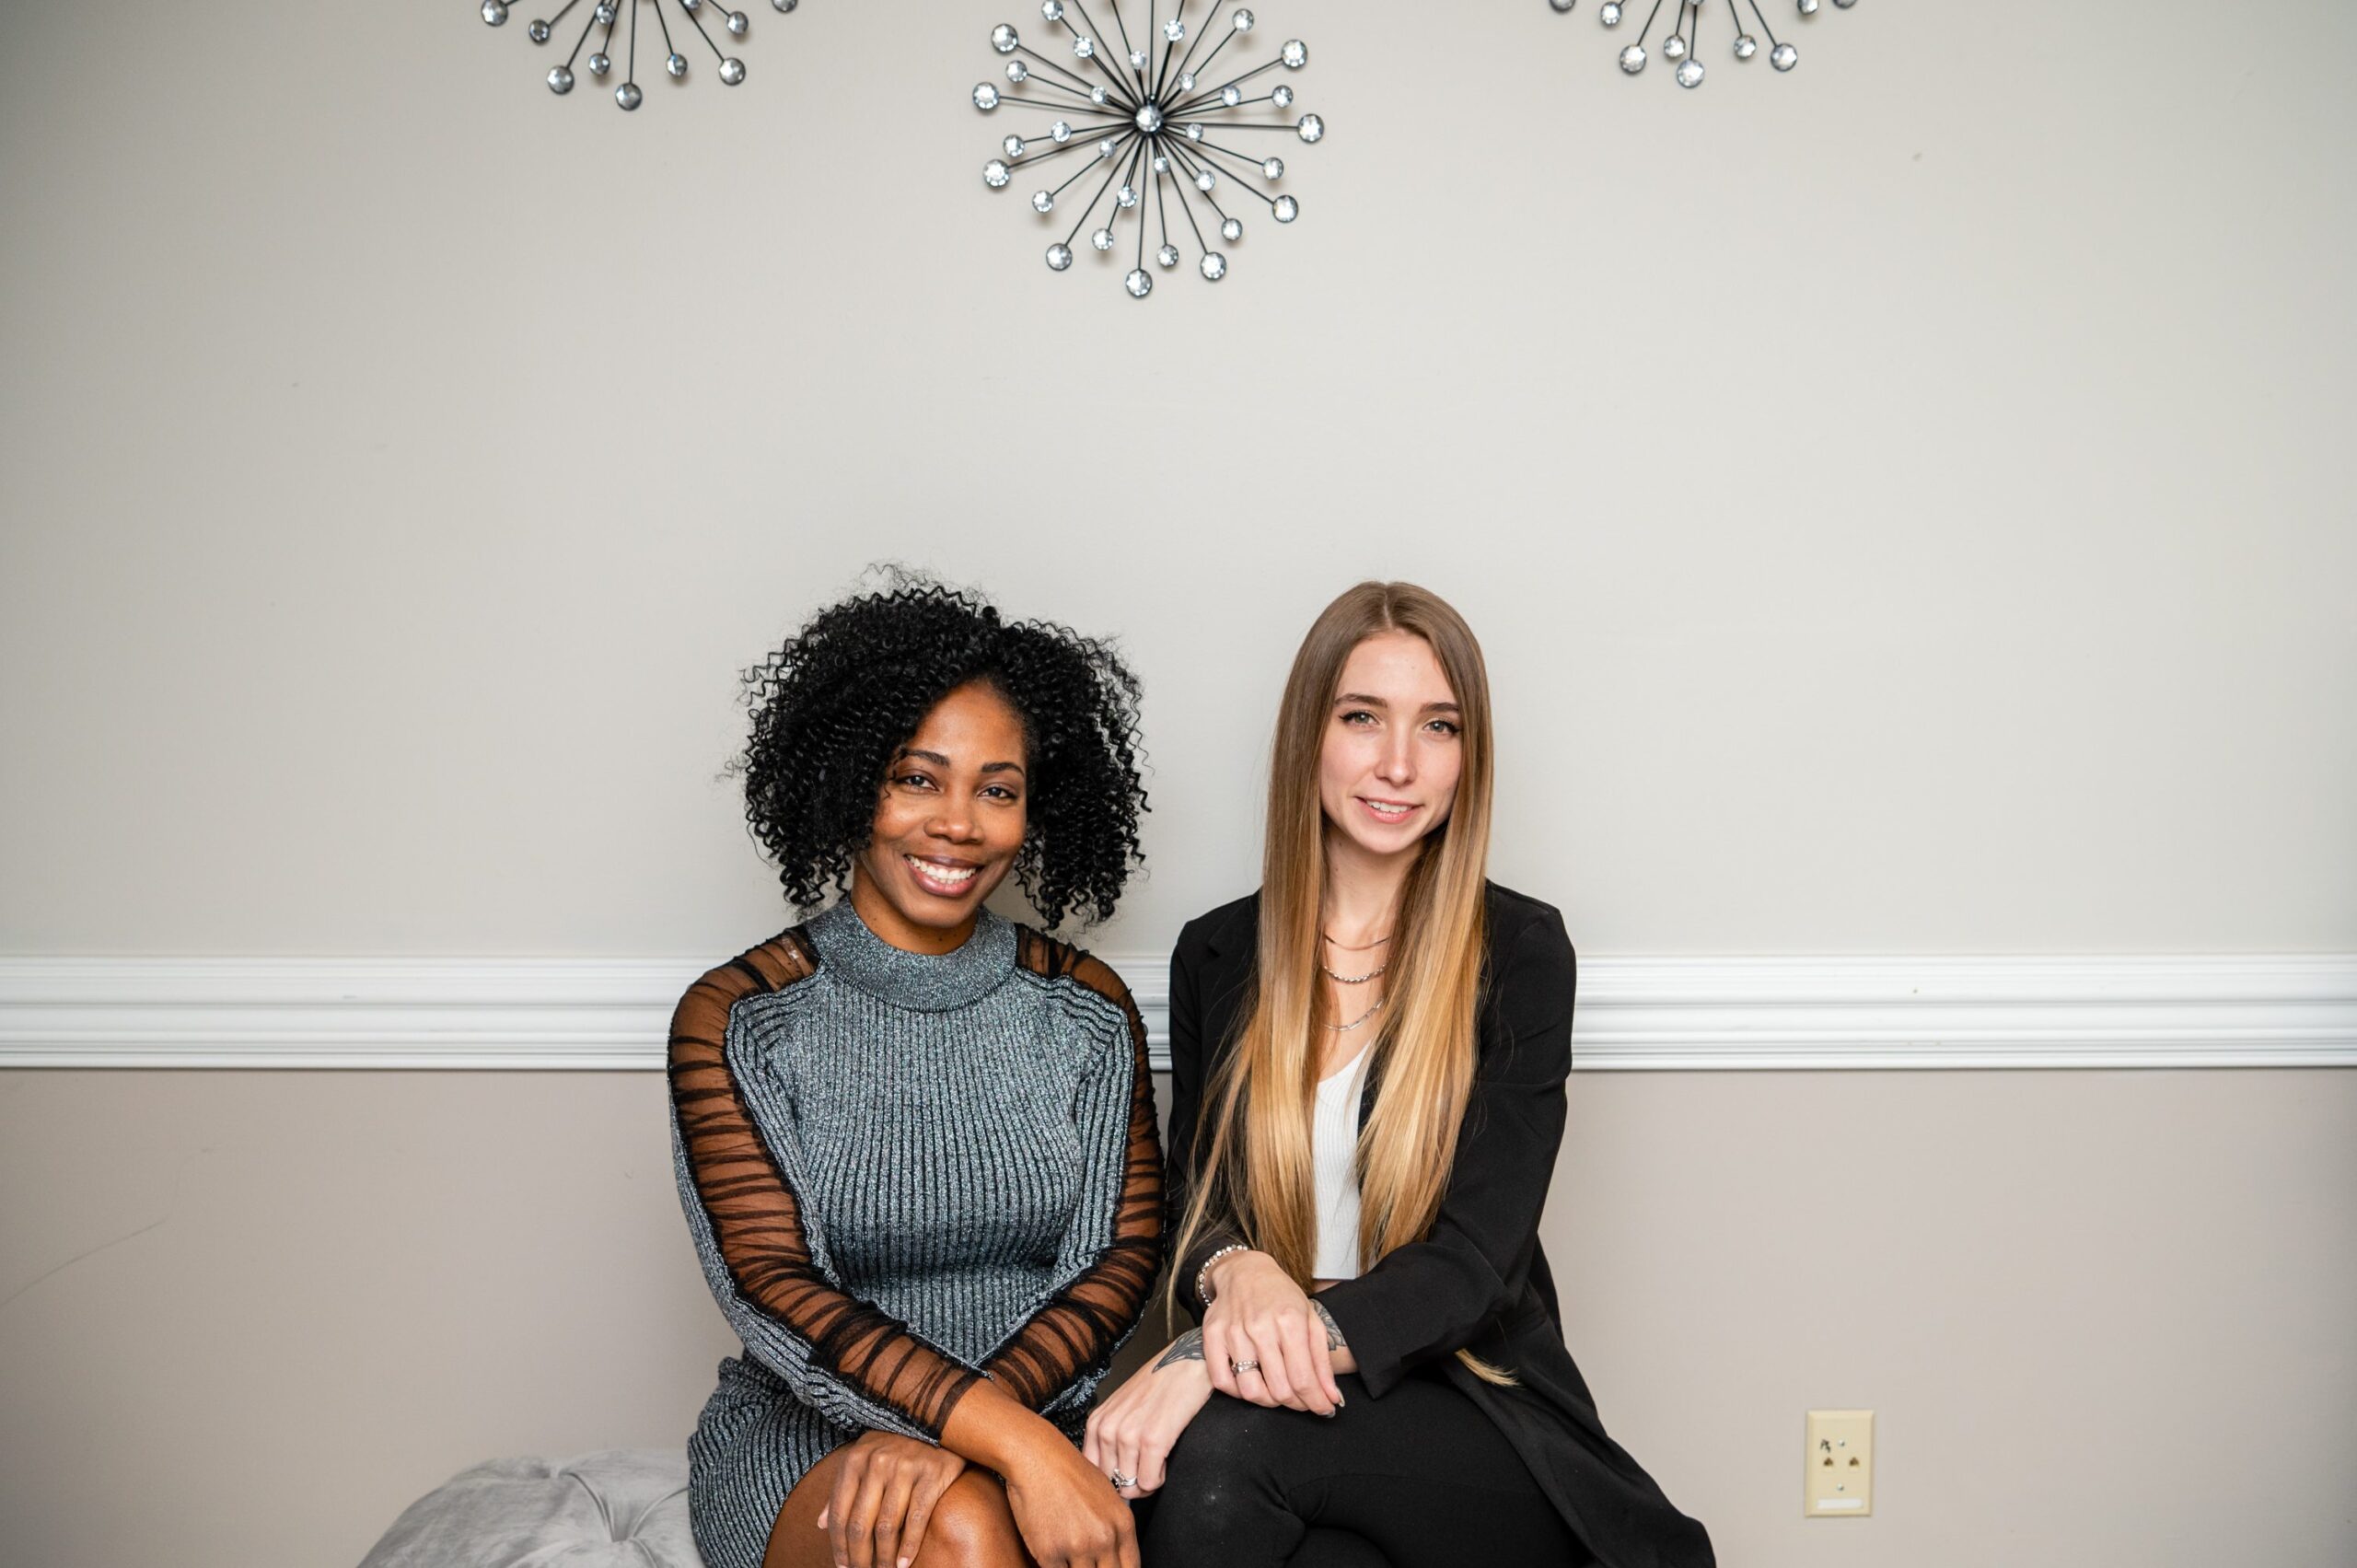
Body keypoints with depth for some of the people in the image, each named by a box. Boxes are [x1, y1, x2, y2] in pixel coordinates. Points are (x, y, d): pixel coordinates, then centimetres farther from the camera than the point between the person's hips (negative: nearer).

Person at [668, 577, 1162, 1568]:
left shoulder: (1088, 1009, 5)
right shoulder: (735, 1020, -3)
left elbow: (1124, 1253, -2)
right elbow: (773, 1285, -13)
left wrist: (950, 1434, -20)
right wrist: (1012, 1441, -27)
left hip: (1044, 1420, 2)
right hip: (802, 1437, -2)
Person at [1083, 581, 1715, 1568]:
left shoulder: (1519, 952, -4)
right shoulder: (1216, 956, 6)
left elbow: (1469, 1262, -11)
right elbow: (1191, 1206, 9)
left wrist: (1210, 1361, -26)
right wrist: (1236, 1271, -19)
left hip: (1474, 1406, -2)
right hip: (1270, 1392, 2)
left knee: (1219, 1455, -32)